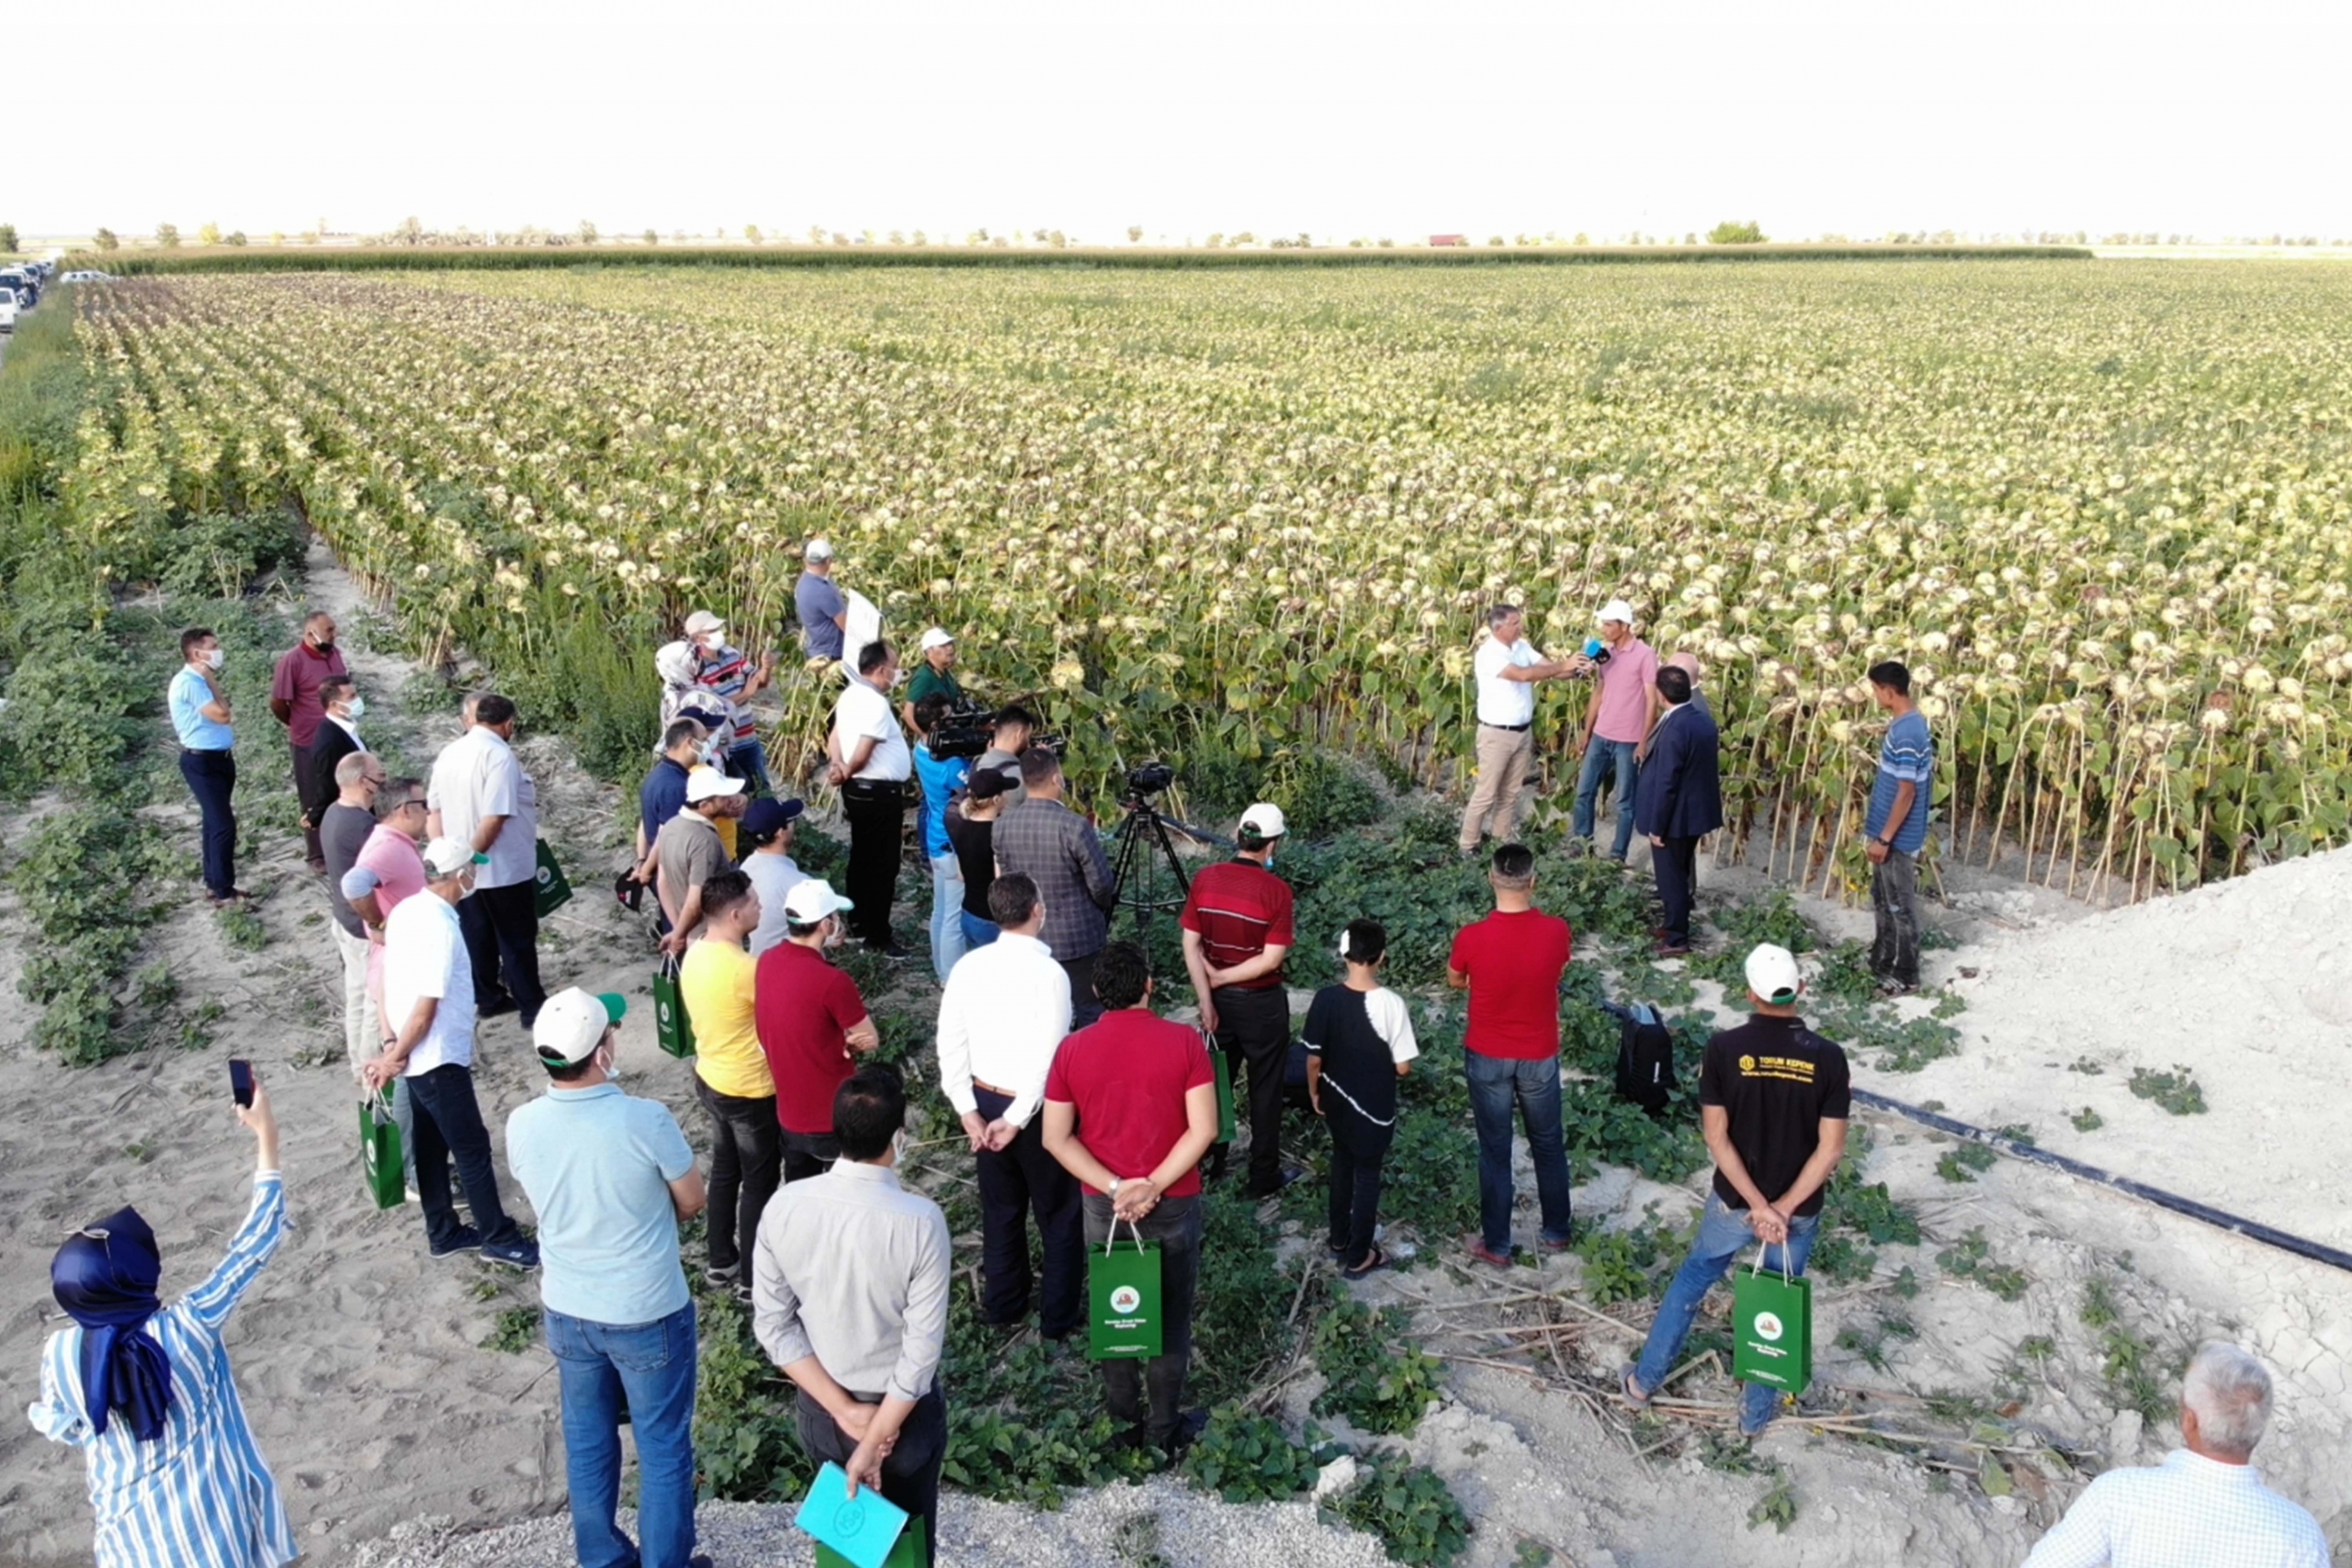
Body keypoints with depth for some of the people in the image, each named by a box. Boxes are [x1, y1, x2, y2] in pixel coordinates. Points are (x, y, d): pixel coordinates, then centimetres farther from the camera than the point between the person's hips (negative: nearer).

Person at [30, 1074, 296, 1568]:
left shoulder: (61, 1354, -17)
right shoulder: (187, 1327, -26)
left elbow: (60, 1428, 2)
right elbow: (254, 1244, -19)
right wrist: (267, 1137, -15)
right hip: (214, 1517, -2)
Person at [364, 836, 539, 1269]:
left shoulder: (407, 910, 2)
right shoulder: (440, 927, -25)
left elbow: (393, 982, 10)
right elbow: (425, 1008, -24)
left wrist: (397, 1048, 14)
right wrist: (395, 1058, -11)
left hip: (420, 1055, 9)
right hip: (438, 1058, -9)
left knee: (432, 1144, 18)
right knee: (473, 1148, 3)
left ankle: (444, 1233, 30)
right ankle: (499, 1237, 14)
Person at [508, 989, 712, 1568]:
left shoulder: (521, 1125, -14)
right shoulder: (646, 1120, -27)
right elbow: (692, 1203, -10)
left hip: (567, 1311, 4)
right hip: (648, 1314, -4)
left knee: (587, 1444, 22)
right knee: (663, 1448, 14)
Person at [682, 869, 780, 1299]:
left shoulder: (696, 953, -2)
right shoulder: (744, 968, -30)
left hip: (711, 1079, 8)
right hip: (750, 1092, -8)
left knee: (725, 1171, 23)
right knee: (760, 1182, 9)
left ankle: (722, 1261, 37)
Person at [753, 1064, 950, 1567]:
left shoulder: (784, 1207, -18)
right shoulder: (920, 1220, -28)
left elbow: (773, 1325, -11)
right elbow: (923, 1349, -24)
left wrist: (844, 1410, -9)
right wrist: (875, 1440, -14)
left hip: (819, 1407, 3)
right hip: (903, 1409, -3)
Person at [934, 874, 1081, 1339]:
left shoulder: (968, 966, -5)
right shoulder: (1047, 972, -22)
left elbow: (950, 1044, -2)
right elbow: (1047, 1057, -24)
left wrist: (969, 1111, 2)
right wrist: (1018, 1119, -17)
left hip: (986, 1101, 6)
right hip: (1036, 1107, -5)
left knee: (1000, 1208, 22)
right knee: (1059, 1213, 13)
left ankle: (1001, 1305, 36)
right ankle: (1060, 1316, 25)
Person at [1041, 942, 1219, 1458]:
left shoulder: (1072, 1049, -8)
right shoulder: (1184, 1042, -14)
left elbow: (1055, 1137, -8)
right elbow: (1204, 1129, -17)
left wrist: (1115, 1187, -11)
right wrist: (1154, 1186, -15)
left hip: (1102, 1204, 2)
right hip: (1173, 1205, -1)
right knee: (1169, 1317, 15)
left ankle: (1124, 1422, 31)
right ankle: (1164, 1428, 25)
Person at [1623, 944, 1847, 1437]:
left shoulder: (1724, 1048, -15)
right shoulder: (1828, 1057, -12)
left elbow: (1717, 1138, -15)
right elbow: (1831, 1148, -14)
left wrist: (1757, 1205, -12)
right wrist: (1783, 1207, -13)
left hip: (1733, 1202, 0)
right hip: (1801, 1210, 0)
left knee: (1691, 1280, 21)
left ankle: (1645, 1379, 30)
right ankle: (1756, 1413, 31)